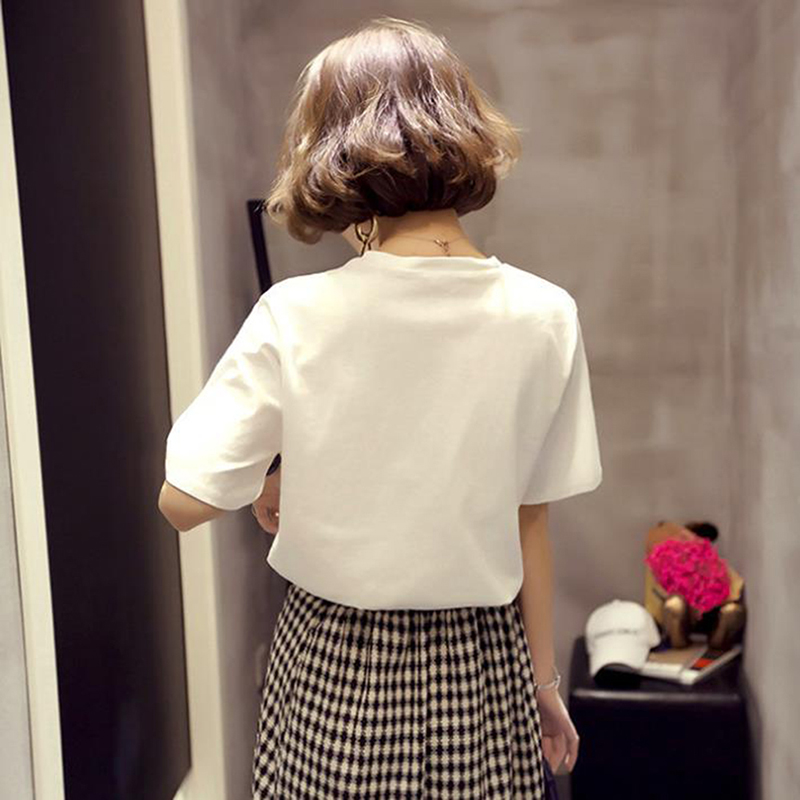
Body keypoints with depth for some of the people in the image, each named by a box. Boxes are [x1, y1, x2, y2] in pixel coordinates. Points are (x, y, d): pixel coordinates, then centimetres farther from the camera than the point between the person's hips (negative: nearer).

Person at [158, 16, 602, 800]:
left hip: (333, 669, -1)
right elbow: (530, 524, -5)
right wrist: (545, 679, 8)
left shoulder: (294, 317, -16)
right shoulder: (544, 317, -11)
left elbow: (184, 501, -14)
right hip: (479, 665, 1)